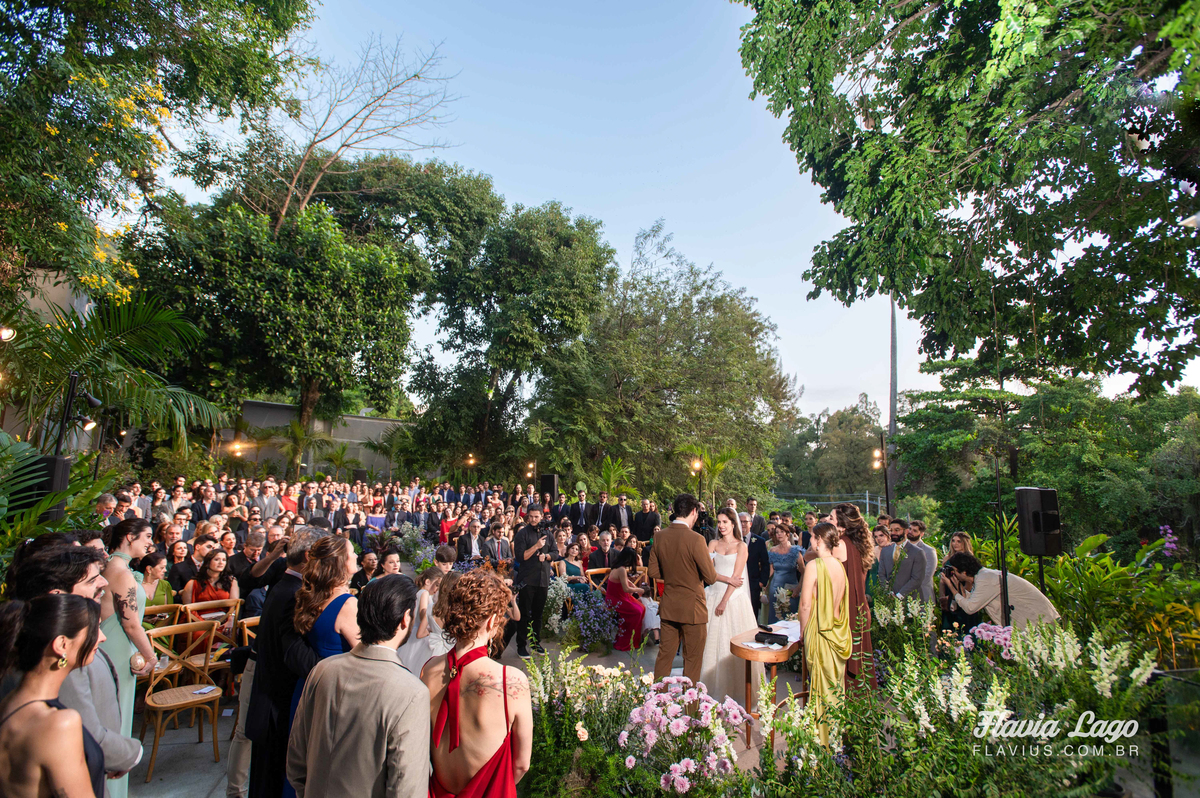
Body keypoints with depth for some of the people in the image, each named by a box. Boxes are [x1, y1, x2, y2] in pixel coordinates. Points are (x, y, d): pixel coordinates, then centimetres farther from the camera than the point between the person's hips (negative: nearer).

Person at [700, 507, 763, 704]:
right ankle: (713, 686, 19)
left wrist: (724, 601, -13)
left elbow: (736, 576, -8)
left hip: (734, 597, -3)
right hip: (713, 595, 4)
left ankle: (736, 687, 14)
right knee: (712, 640, 6)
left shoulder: (741, 546, -2)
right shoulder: (713, 544, 9)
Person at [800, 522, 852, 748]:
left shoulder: (814, 565, -18)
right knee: (836, 681, 17)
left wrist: (803, 631, -4)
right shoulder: (839, 565, 2)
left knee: (820, 683, 4)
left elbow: (806, 605, -18)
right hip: (838, 633, 7)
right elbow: (842, 601, 12)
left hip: (819, 631, -7)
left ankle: (822, 736, 14)